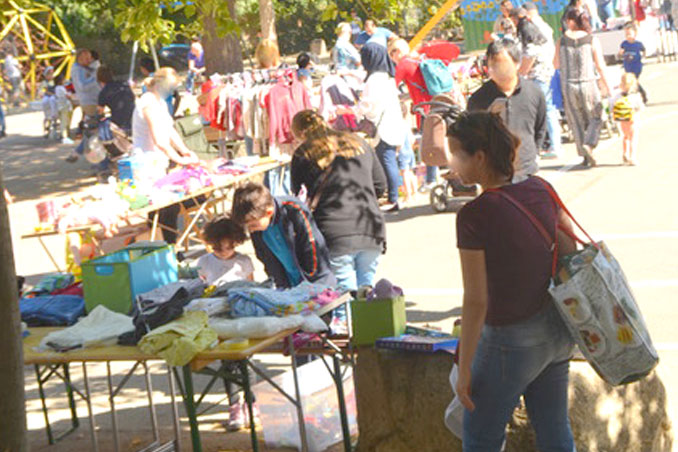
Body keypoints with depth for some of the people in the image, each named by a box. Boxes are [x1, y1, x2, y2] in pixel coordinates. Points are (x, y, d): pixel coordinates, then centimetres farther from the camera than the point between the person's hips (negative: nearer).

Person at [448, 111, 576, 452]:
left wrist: (464, 370, -12)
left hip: (511, 341, -6)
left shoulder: (474, 215, -22)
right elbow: (571, 252, 7)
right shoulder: (540, 189, -3)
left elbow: (476, 301, -20)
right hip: (557, 331, 6)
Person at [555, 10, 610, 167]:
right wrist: (606, 85, 7)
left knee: (577, 121, 12)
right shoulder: (592, 40, -4)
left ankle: (585, 156, 12)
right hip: (588, 83, -1)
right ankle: (588, 144, -12)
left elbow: (556, 65, 10)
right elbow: (600, 66, -4)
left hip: (568, 85, 1)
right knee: (596, 118, 12)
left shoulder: (561, 41, -2)